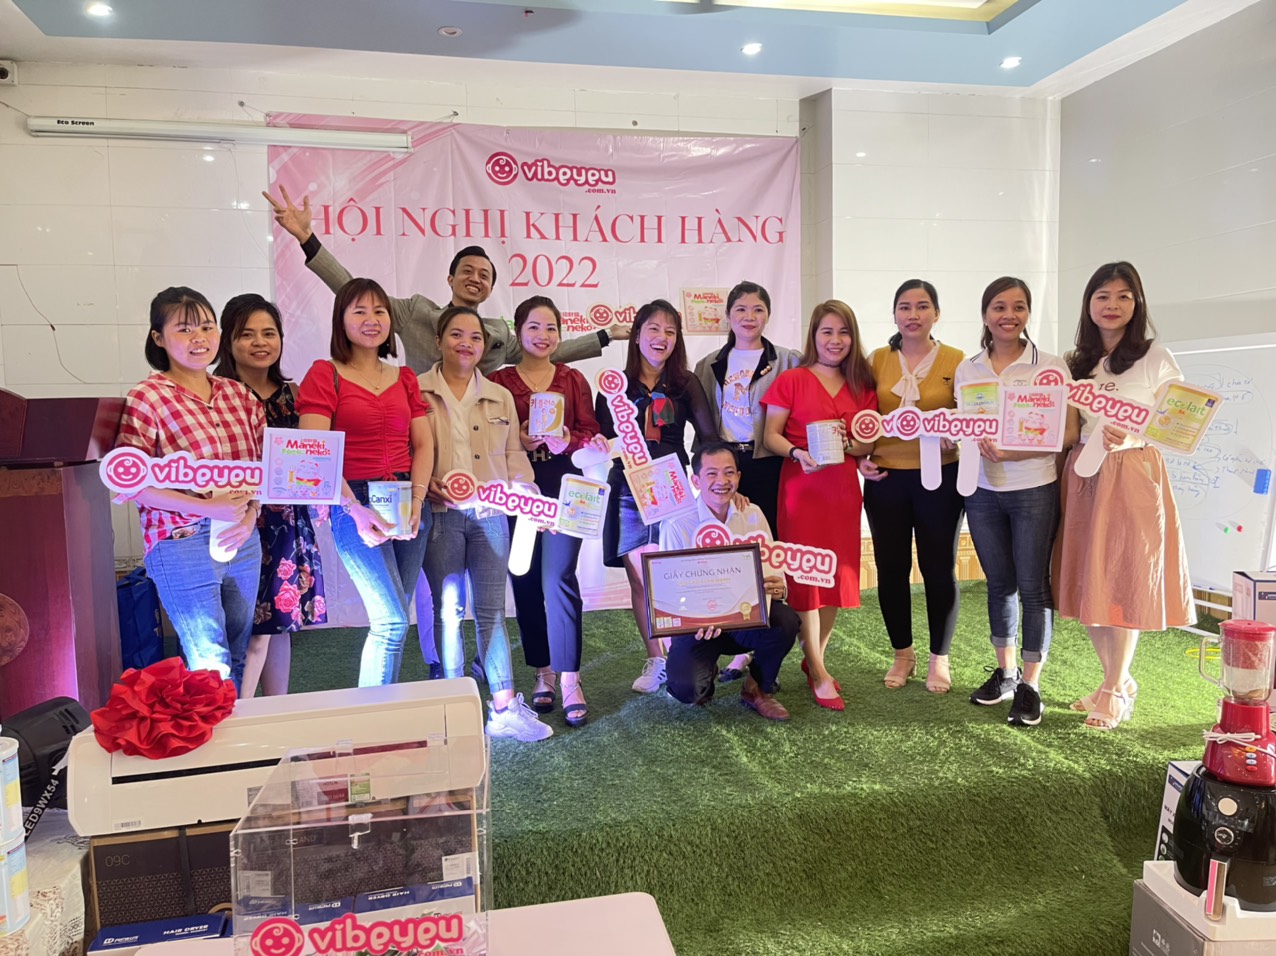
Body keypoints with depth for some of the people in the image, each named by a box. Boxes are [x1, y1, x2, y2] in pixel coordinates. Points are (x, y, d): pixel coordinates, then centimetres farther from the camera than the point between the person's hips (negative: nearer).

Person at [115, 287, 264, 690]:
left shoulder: (238, 394, 7)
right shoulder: (146, 398, -8)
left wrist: (250, 514, -8)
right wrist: (206, 507, -20)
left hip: (244, 541, 5)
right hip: (183, 546, -5)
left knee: (236, 660, 16)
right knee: (212, 667, 0)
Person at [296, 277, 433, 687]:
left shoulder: (404, 378, 14)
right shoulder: (325, 374, -1)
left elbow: (423, 444, 9)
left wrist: (417, 500, -6)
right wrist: (355, 509, -19)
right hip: (356, 505, -5)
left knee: (390, 622, 9)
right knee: (393, 621, -10)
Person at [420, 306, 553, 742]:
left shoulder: (501, 397, 15)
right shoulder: (416, 392, 4)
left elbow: (514, 455, 12)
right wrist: (426, 484, -16)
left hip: (490, 514, 3)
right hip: (440, 515, -2)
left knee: (492, 610, 4)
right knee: (448, 610, 4)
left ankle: (504, 708, 9)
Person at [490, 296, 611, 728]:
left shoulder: (573, 379, 11)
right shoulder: (497, 382, 8)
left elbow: (592, 434, 3)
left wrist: (569, 440, -16)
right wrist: (518, 441, -16)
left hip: (564, 489, -1)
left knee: (558, 579, -10)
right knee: (526, 583, 3)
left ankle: (570, 681, -3)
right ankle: (544, 673, 18)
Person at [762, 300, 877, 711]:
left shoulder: (861, 385, 10)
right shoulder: (792, 380, -2)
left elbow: (868, 442, 12)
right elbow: (771, 436, -5)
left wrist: (852, 444, -10)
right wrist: (798, 453, -23)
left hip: (843, 487, 5)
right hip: (802, 486, -4)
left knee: (839, 573, 8)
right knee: (806, 573, -2)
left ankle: (814, 659, 25)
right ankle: (819, 674, 8)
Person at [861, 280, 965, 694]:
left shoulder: (955, 361, 0)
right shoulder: (877, 360, 6)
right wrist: (861, 457, -2)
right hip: (885, 478, 2)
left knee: (939, 569, 7)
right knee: (891, 568, 8)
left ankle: (939, 658, 24)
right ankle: (903, 653, 27)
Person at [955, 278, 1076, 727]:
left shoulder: (1050, 366, -4)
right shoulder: (968, 369, 7)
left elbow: (1069, 432, -9)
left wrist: (1013, 453, -21)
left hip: (1034, 491, -3)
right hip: (983, 491, 4)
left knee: (1033, 585, 1)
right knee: (998, 582, 13)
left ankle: (1030, 685, 13)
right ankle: (1005, 671, 27)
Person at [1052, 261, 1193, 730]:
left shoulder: (1156, 358, -1)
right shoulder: (1076, 362, 12)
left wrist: (1130, 436, -20)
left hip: (1133, 478, -5)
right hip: (1082, 479, 5)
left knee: (1123, 584, -1)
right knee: (1088, 583, 8)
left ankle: (1114, 691, 14)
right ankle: (1120, 681, 25)